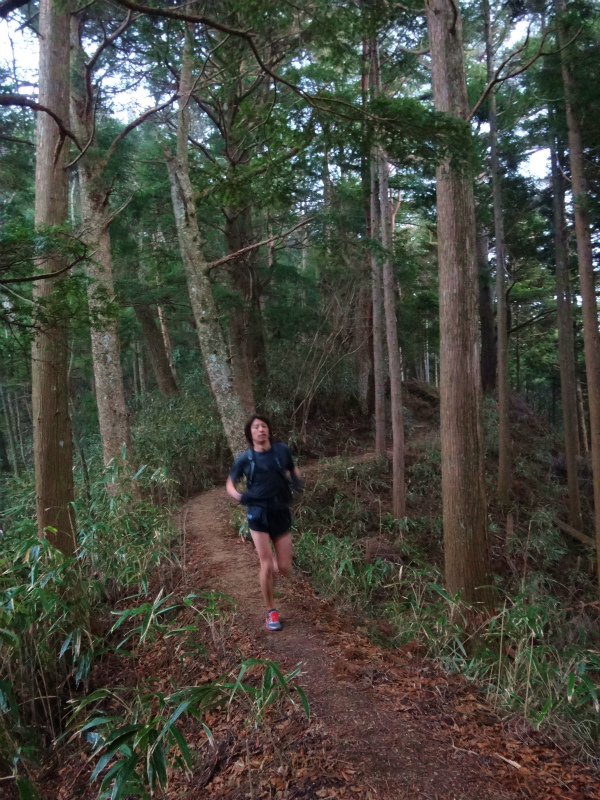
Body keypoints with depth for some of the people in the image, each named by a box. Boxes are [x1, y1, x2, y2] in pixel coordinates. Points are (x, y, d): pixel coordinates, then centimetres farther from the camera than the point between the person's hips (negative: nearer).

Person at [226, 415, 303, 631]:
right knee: (267, 565, -5)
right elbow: (230, 484, 7)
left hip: (281, 513, 2)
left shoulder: (282, 450, -1)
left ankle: (271, 566, 42)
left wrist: (297, 479, -3)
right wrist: (239, 496, -13)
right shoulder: (245, 458, -4)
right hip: (259, 514, -2)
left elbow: (292, 469, 19)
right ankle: (271, 611, 16)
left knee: (284, 568, 4)